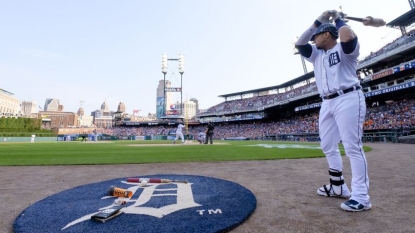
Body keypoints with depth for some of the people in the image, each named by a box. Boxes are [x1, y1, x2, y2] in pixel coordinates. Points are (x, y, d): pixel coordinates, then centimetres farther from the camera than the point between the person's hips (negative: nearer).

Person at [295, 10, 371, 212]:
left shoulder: (345, 49, 1)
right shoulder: (317, 54, 22)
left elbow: (348, 36, -22)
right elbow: (299, 44, 13)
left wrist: (338, 19, 0)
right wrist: (318, 21, 14)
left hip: (348, 99, -8)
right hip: (327, 103, 8)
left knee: (352, 147, -10)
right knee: (328, 146, 9)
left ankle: (361, 196, -3)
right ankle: (338, 187, 20)